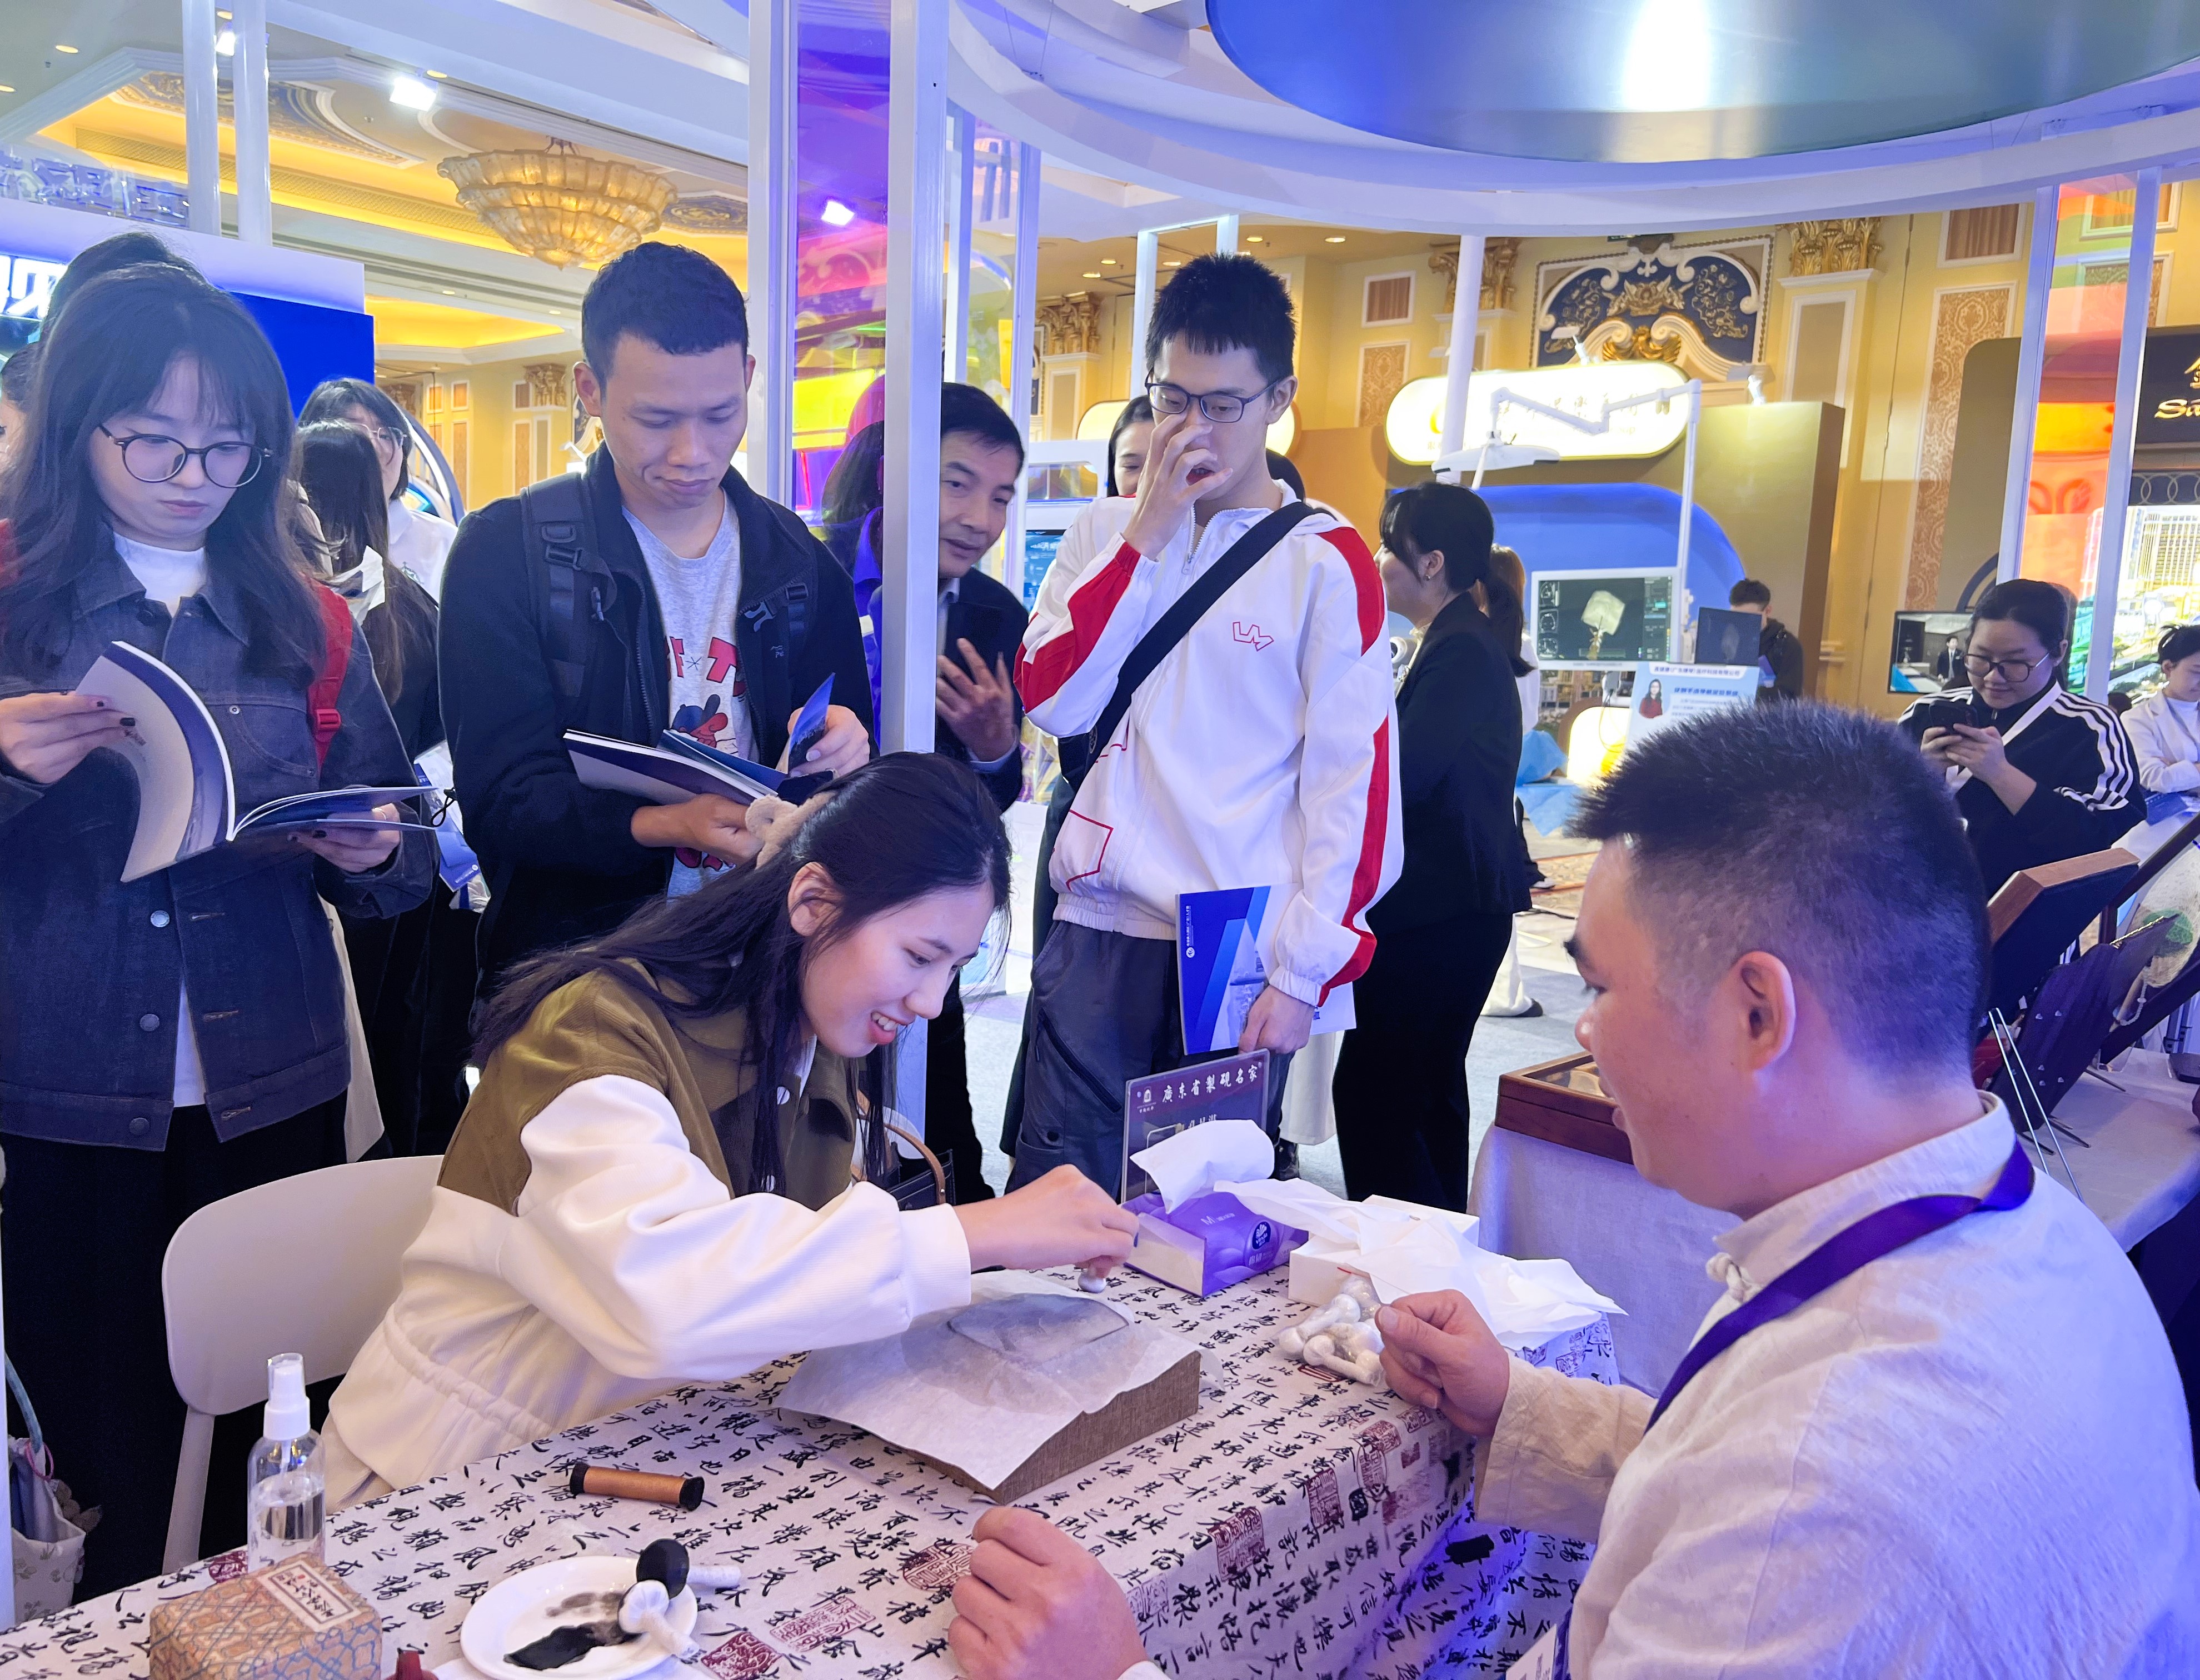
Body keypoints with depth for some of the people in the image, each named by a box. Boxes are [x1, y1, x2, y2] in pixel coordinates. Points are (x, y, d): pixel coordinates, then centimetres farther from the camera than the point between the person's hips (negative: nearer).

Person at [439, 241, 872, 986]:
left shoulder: (799, 562, 4)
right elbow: (503, 797, -12)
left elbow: (850, 771, 10)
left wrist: (840, 749, -13)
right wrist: (667, 825, -29)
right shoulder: (507, 553, -5)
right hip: (574, 970, -4)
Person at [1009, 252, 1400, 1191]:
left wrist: (1305, 973, -10)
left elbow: (1356, 776, -5)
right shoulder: (1105, 535, 10)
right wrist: (1147, 533, -8)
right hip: (1097, 935, 3)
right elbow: (1051, 700, -3)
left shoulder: (1327, 562, -2)